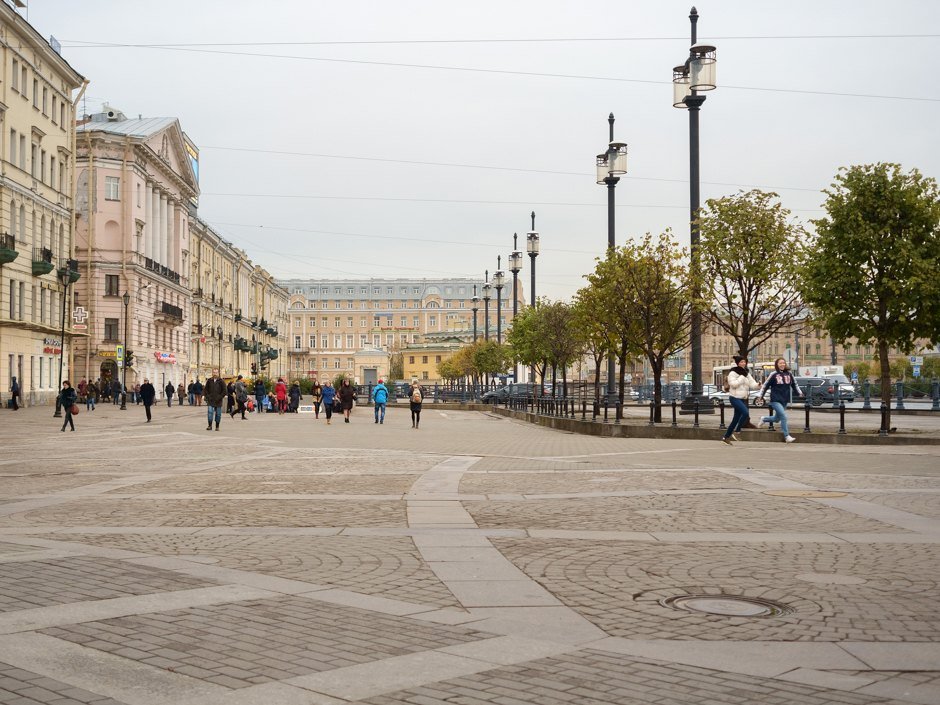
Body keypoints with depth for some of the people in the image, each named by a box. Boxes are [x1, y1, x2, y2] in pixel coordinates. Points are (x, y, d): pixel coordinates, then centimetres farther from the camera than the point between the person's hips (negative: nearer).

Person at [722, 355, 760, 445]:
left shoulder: (746, 373, 13)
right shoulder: (732, 373, -7)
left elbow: (752, 384, 3)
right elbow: (733, 384, -21)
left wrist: (758, 385, -18)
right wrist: (742, 377, -17)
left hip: (743, 398, 8)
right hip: (735, 397, -7)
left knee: (736, 419, 9)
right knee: (745, 413, -26)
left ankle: (726, 437, 20)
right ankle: (736, 432, -16)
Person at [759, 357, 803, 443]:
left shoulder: (788, 374, 6)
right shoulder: (774, 374, -7)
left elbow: (794, 384, 19)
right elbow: (766, 385, -1)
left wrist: (800, 392, 12)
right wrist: (761, 396, 2)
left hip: (784, 400, 6)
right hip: (775, 400, -6)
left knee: (777, 419, 15)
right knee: (783, 416, -18)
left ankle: (764, 419, 43)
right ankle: (787, 436, -13)